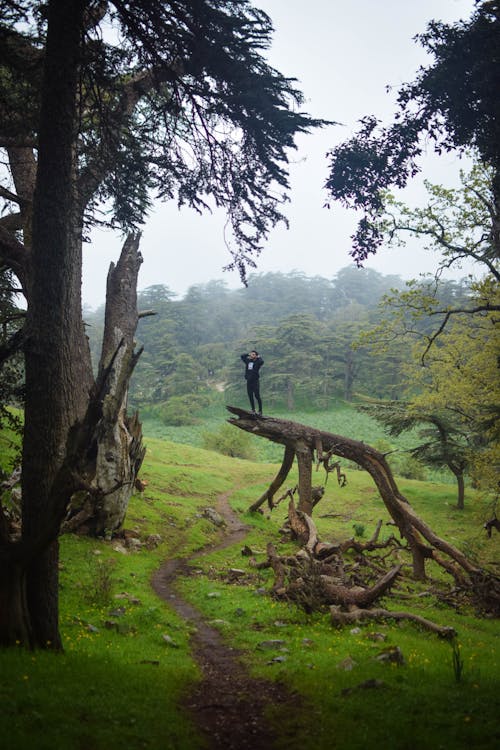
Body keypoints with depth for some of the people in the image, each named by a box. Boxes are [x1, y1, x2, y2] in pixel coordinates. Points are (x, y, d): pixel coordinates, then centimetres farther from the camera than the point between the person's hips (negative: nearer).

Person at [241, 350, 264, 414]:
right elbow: (242, 356, 24)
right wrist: (248, 355, 14)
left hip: (255, 381, -5)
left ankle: (260, 411, -1)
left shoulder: (257, 362, -4)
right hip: (249, 381, 5)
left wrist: (259, 357, -8)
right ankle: (253, 410, 18)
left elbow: (262, 361, -26)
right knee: (250, 396, 7)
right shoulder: (248, 361, 11)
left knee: (257, 396, -6)